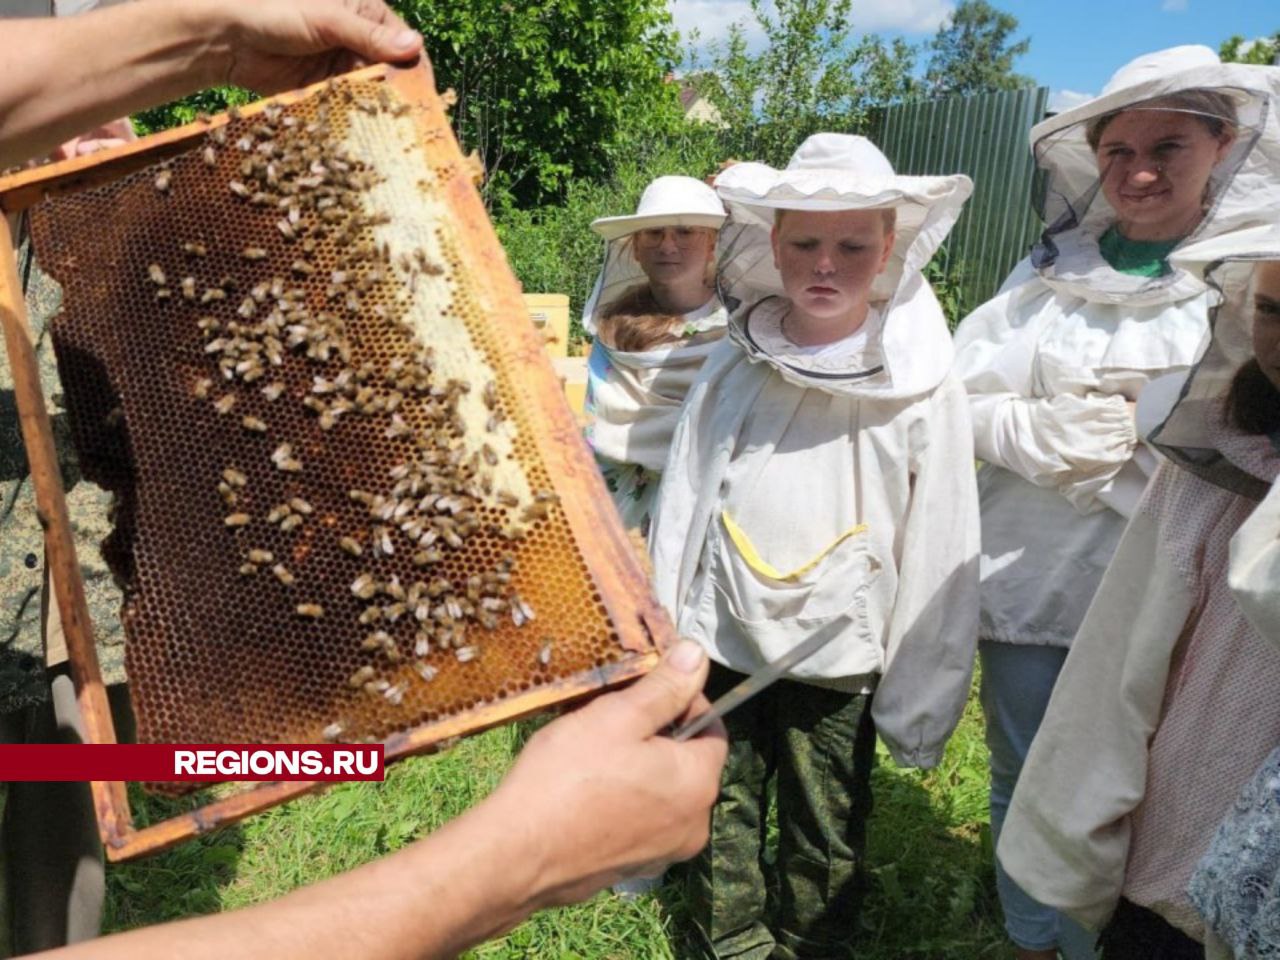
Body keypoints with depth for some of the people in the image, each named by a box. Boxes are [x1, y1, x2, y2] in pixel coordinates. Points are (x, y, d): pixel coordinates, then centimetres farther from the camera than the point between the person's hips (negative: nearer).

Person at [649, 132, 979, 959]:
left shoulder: (920, 385, -10)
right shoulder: (734, 368, -4)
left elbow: (940, 557, -5)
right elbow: (680, 512, 3)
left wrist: (918, 704, -3)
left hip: (838, 656, -1)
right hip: (723, 642, 2)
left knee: (827, 838, 16)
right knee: (724, 814, 18)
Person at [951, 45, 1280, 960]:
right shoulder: (1051, 270, 4)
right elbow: (966, 398, 0)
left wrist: (1142, 439, -19)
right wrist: (1055, 433, -15)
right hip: (1030, 578, 3)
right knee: (1024, 784, 18)